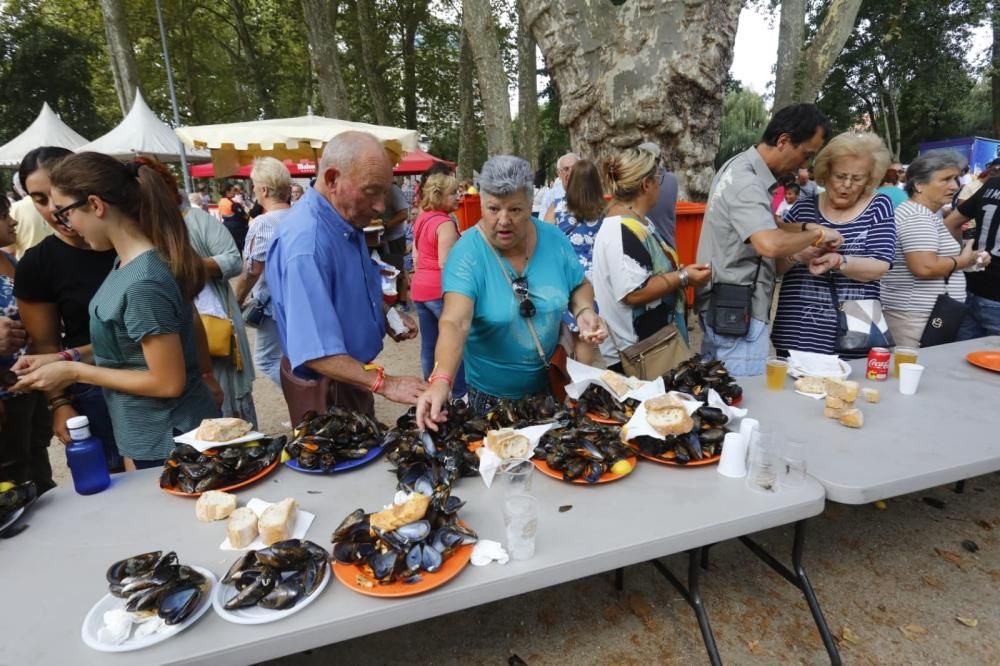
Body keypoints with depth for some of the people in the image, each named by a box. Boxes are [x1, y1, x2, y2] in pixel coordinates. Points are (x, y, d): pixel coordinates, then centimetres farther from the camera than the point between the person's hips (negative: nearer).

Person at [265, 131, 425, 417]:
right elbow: (315, 352, -34)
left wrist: (386, 315, 1)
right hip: (326, 393, -9)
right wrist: (385, 383, -36)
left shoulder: (347, 219, -1)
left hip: (355, 376, 9)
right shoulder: (305, 243, -30)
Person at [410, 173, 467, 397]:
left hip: (420, 288, 8)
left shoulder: (421, 219, 11)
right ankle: (460, 395, 10)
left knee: (428, 345, 14)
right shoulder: (445, 223, -16)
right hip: (441, 290, -8)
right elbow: (445, 264, -21)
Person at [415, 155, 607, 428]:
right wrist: (441, 381, -48)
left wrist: (584, 311, -15)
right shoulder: (467, 253, -21)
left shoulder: (553, 239, -8)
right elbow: (455, 323, -32)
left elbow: (580, 286, 7)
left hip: (552, 385, 4)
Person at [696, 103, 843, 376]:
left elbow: (763, 224, 24)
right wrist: (817, 235, -16)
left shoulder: (741, 167, 11)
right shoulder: (746, 181, -20)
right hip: (737, 312, -10)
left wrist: (805, 229, 8)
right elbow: (770, 245, -36)